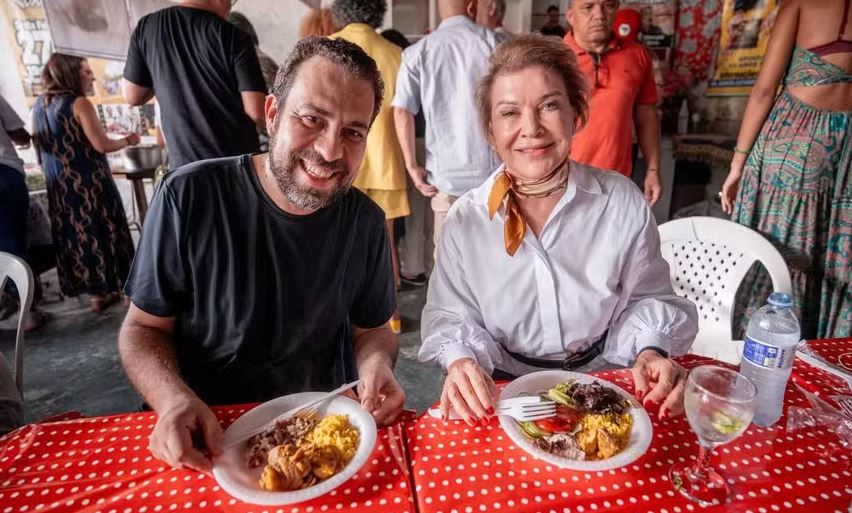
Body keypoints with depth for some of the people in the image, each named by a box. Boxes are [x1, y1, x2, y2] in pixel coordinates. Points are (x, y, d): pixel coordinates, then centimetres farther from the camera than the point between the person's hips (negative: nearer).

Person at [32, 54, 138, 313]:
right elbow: (101, 145, -17)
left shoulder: (39, 105, 11)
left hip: (58, 186, 7)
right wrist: (128, 140, -1)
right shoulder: (79, 103, -12)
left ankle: (97, 293, 19)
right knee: (103, 231, 1)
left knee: (75, 235, 11)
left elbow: (39, 146, 17)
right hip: (89, 183, -7)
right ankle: (123, 289, 9)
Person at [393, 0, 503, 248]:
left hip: (445, 173, 1)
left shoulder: (417, 52, 5)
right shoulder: (493, 41, 4)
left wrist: (412, 166, -1)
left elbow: (402, 111, -4)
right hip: (493, 169, 0)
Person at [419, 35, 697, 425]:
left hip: (604, 381, 1)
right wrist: (460, 360, -22)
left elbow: (647, 299, 4)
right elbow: (450, 315, -3)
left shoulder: (623, 202, -6)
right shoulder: (465, 219, -8)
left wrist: (650, 352, -14)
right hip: (504, 389, 0)